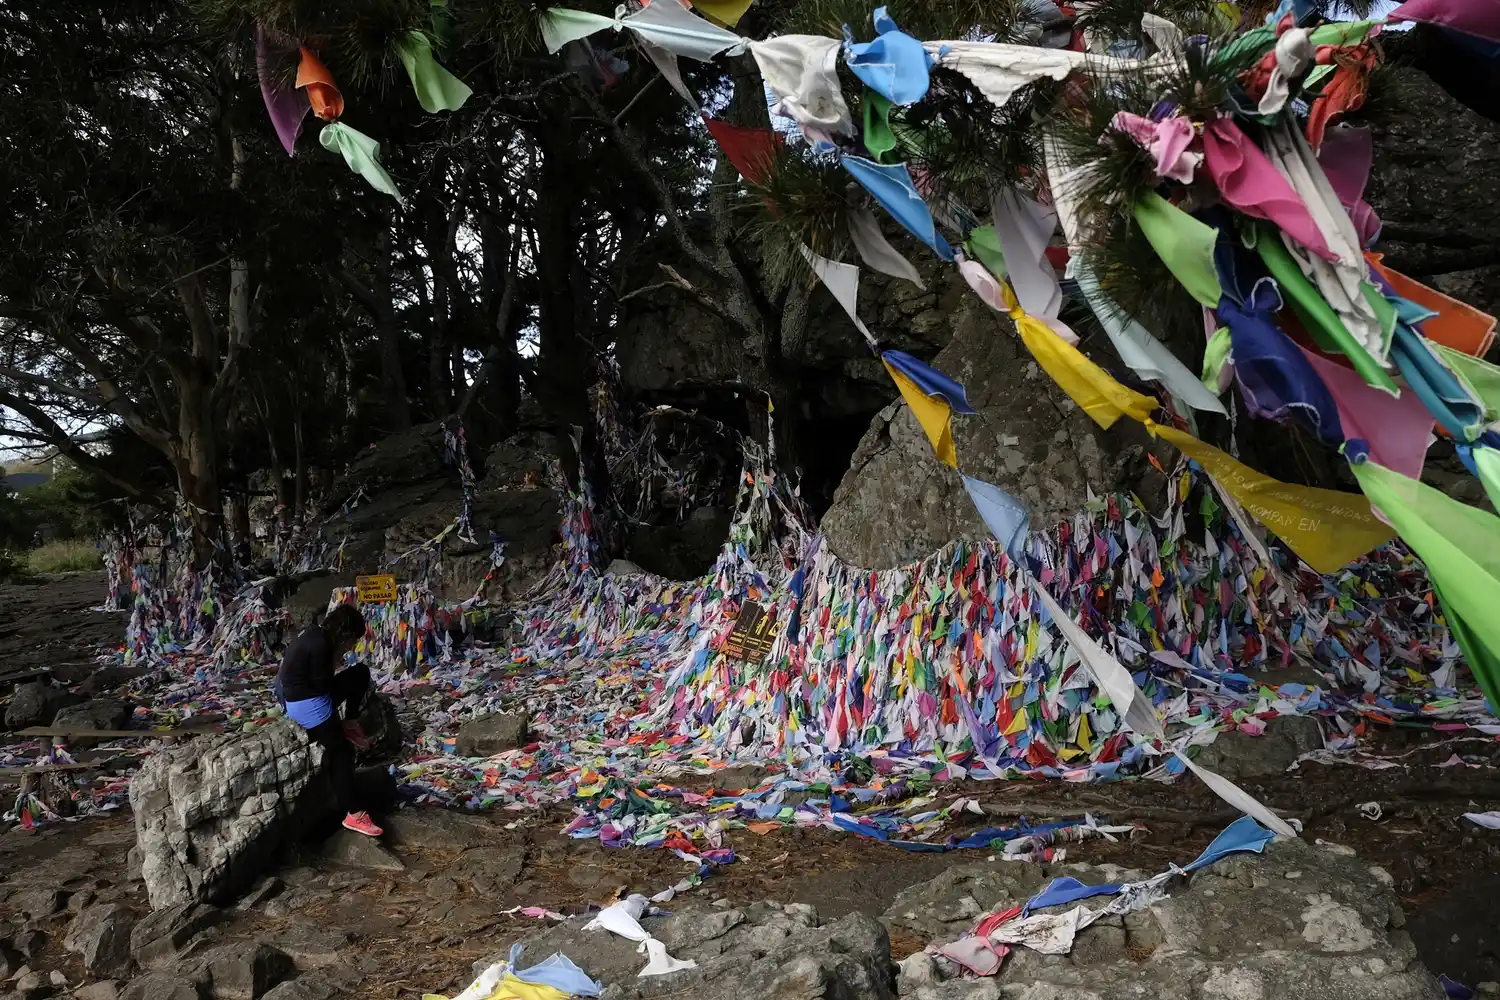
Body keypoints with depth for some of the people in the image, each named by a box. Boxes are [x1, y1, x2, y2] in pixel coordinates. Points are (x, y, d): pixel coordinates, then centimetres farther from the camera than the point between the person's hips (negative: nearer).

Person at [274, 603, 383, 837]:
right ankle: (353, 814, -3)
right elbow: (320, 686, -18)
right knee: (341, 752, -5)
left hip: (309, 692, 9)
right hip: (304, 701, -9)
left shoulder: (320, 637, 5)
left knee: (360, 673, 11)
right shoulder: (320, 646, -24)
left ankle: (349, 725, 14)